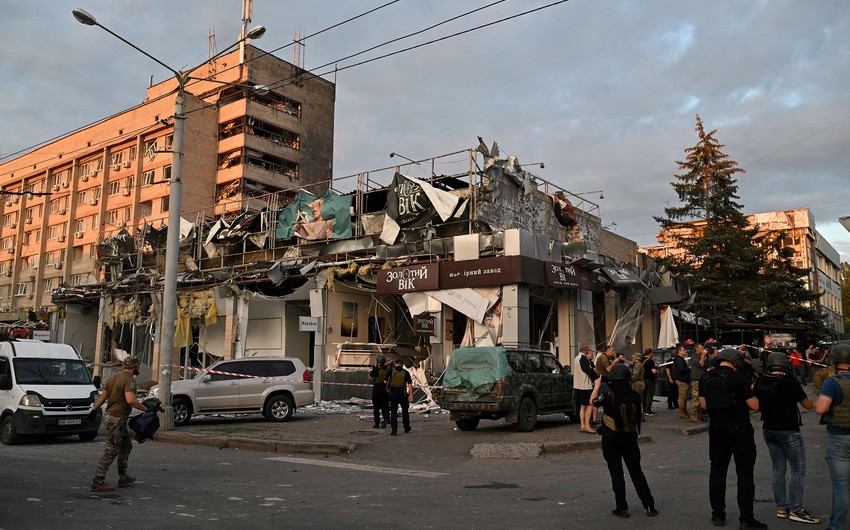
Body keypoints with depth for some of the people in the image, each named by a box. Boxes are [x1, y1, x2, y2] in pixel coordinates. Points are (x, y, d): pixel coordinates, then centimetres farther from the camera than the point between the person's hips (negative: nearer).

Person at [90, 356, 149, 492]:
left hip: (110, 415, 10)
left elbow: (103, 396, 14)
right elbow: (130, 400, -30)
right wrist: (144, 409, -21)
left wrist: (95, 409, 22)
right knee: (110, 451, -3)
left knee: (126, 446, 20)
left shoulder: (113, 377, 12)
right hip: (117, 419, -10)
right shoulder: (129, 380, -16)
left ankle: (123, 477, 26)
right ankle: (98, 482, 1)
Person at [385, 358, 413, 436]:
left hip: (393, 393, -1)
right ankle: (406, 428, 30)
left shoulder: (391, 372, 1)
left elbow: (386, 381, 5)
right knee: (405, 411, 18)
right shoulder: (406, 372, 1)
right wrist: (411, 395, -8)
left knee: (393, 412, 2)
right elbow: (410, 384, -6)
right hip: (403, 393, 1)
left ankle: (394, 430, -6)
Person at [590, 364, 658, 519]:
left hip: (611, 441, -3)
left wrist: (597, 386, 13)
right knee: (636, 472, 15)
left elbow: (593, 401, -1)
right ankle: (650, 507, 20)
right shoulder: (635, 397, -10)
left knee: (617, 474, 8)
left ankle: (622, 508, 11)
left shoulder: (609, 398, -19)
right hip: (630, 438, 3)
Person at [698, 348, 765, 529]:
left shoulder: (706, 378, 3)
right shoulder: (738, 378, -13)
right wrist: (750, 394, 9)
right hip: (740, 429, -5)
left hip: (716, 429, 5)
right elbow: (754, 405, -10)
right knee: (744, 473, 3)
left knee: (717, 471, 12)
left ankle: (718, 515, 18)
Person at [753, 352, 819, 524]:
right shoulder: (790, 383, -17)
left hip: (768, 430, 6)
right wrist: (800, 394, 11)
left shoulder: (760, 383, -1)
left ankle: (781, 507, 19)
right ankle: (795, 509, 6)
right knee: (798, 470, 5)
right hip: (788, 432, -6)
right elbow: (808, 405, -6)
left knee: (778, 468, 13)